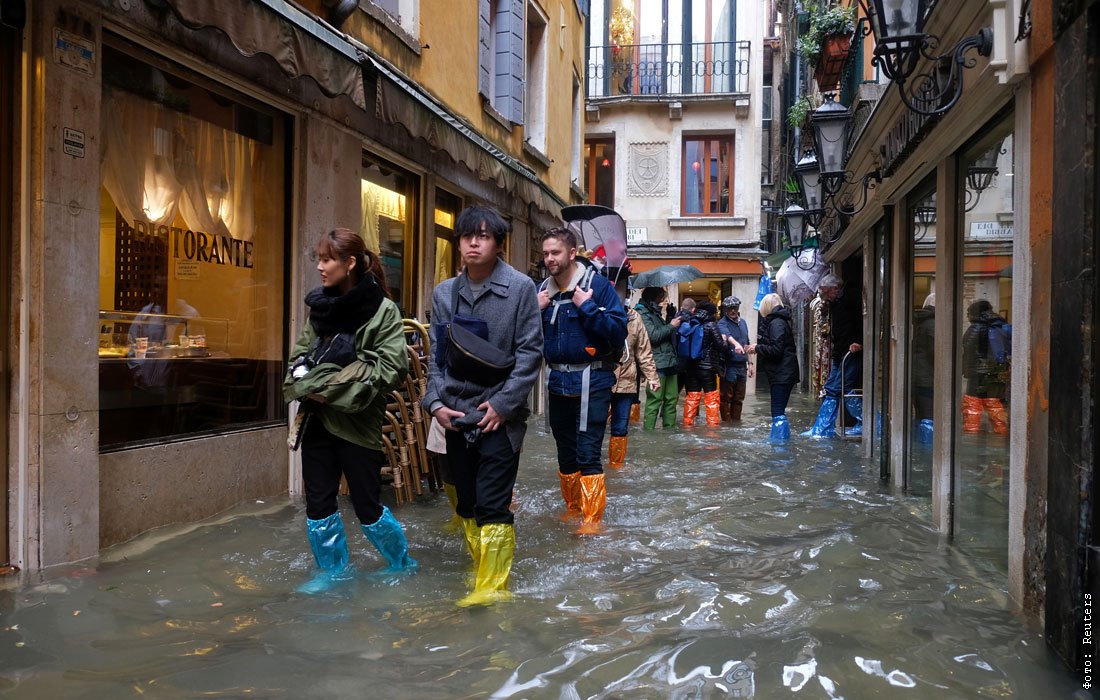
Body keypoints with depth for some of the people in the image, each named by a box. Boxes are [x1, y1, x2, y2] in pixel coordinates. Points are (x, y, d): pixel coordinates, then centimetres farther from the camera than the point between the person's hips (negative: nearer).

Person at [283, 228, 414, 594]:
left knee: (367, 507, 4)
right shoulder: (319, 305, 9)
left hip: (356, 422, -6)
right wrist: (306, 381, -7)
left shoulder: (382, 310, -10)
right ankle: (333, 570, 29)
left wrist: (336, 389, -15)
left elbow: (391, 368, -16)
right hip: (317, 418, 6)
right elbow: (300, 353, 14)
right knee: (318, 503, 11)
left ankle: (401, 563, 27)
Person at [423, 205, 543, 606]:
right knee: (466, 503, 14)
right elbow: (436, 354, 11)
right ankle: (480, 570, 29)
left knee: (492, 505, -6)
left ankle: (494, 586, 2)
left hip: (499, 417, -5)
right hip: (456, 417, 5)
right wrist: (435, 402, -3)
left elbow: (530, 352, -7)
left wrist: (502, 403, -13)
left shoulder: (520, 287, -5)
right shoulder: (444, 294, 9)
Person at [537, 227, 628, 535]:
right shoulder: (542, 291, 8)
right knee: (566, 453, 16)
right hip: (558, 381, 6)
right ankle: (573, 509, 29)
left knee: (588, 455, -8)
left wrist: (587, 307, -20)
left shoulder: (598, 285, -8)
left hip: (591, 382, -6)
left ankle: (592, 519, 0)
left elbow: (619, 330, -15)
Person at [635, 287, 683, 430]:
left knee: (672, 398, 7)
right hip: (657, 363, -9)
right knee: (655, 399, -9)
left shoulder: (656, 312, 21)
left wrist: (675, 320, 15)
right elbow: (653, 335, -16)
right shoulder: (642, 313, -5)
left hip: (669, 362, 9)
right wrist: (671, 326, -7)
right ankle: (648, 431, -7)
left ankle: (670, 428, 12)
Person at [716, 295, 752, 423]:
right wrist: (736, 344, -50)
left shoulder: (743, 323, 15)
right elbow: (726, 335, -31)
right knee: (726, 397, -3)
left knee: (739, 398, 13)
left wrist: (750, 362, 20)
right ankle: (726, 423, 2)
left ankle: (736, 422, 22)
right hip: (729, 366, -7)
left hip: (742, 366, 7)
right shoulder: (722, 323, -8)